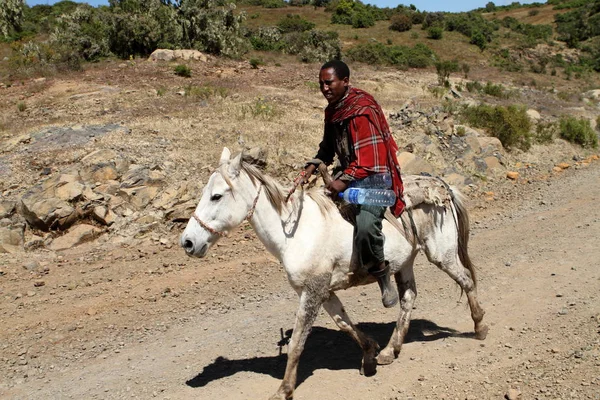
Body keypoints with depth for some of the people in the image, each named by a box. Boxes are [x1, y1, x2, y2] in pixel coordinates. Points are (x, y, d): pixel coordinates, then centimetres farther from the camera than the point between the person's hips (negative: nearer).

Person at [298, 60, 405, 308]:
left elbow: (369, 158, -23)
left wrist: (345, 181, -28)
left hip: (373, 176, -10)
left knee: (365, 226, -32)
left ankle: (381, 274, -7)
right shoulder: (332, 110, 10)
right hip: (348, 173, 10)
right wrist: (313, 166, 4)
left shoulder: (362, 110, -18)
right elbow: (328, 146, 20)